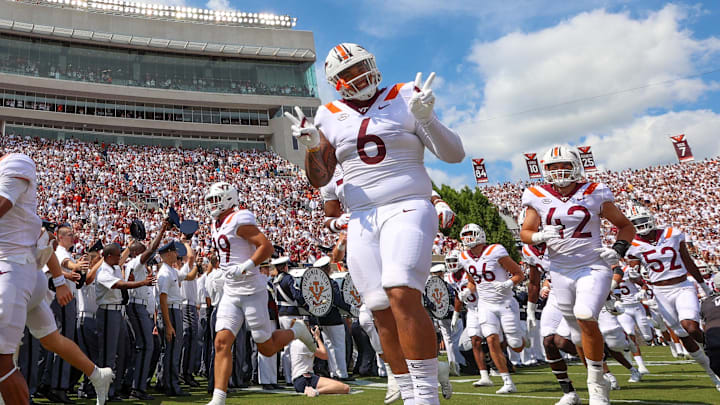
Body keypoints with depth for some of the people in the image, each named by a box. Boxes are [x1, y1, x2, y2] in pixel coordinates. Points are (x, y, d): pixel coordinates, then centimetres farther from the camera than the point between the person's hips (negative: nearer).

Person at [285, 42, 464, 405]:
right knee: (383, 313, 1)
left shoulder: (404, 98, 6)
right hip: (362, 220, 4)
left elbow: (454, 154, 2)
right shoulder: (330, 116, 13)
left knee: (402, 296, -24)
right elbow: (319, 178, 13)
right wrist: (311, 145, -5)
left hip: (407, 208, -3)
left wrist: (425, 118, -13)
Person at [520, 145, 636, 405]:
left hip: (593, 268, -2)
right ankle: (599, 382, 33)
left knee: (585, 318, -24)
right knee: (582, 332, 10)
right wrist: (541, 236, -14)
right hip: (561, 272, 2)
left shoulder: (594, 194, -2)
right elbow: (525, 233, 7)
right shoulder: (538, 197, 0)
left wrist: (618, 250, -7)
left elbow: (625, 226, 10)